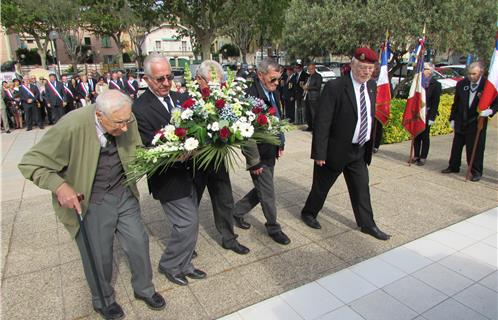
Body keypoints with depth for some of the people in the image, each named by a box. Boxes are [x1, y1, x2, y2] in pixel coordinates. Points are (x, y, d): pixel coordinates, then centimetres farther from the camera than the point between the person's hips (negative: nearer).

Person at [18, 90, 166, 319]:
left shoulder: (126, 120, -12)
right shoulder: (71, 126, -25)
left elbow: (136, 153, 7)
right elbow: (30, 163, -15)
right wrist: (59, 186, -30)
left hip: (123, 193, 4)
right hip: (89, 202, -4)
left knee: (138, 242, 13)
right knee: (99, 256, 12)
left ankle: (144, 288, 41)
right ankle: (103, 300, 42)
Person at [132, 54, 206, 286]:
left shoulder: (180, 98, 4)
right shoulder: (140, 109, -15)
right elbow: (150, 149, -18)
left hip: (187, 173, 7)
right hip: (168, 178, -7)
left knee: (189, 223, 17)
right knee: (188, 223, -2)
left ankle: (183, 265, 38)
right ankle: (168, 265, 25)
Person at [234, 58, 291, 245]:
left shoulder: (274, 93, 5)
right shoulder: (251, 96, -22)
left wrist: (280, 144, 13)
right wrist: (254, 161, -18)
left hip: (271, 152, 9)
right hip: (259, 155, -9)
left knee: (262, 189, 19)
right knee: (268, 193, 5)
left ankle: (237, 211, 38)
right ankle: (273, 228, 26)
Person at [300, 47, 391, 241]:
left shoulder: (371, 86, 4)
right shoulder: (335, 87, -19)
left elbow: (370, 116, 12)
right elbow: (322, 122, -20)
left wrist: (370, 145, 11)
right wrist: (319, 153, -20)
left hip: (360, 150, 6)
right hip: (336, 150, -6)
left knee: (362, 188, 14)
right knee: (321, 186, 12)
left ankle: (367, 224, 29)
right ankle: (308, 213, 35)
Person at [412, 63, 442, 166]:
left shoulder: (436, 84, -6)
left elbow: (435, 103, -9)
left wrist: (432, 117, -14)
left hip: (426, 115, -4)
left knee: (425, 136, 3)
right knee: (416, 135, 9)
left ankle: (423, 157, 11)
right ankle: (416, 155, 19)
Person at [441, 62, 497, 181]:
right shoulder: (461, 84, 0)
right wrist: (452, 118, 9)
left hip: (477, 122, -4)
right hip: (461, 121, 4)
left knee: (476, 147, 1)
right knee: (457, 145, 13)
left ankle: (476, 171, 12)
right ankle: (454, 166, 28)